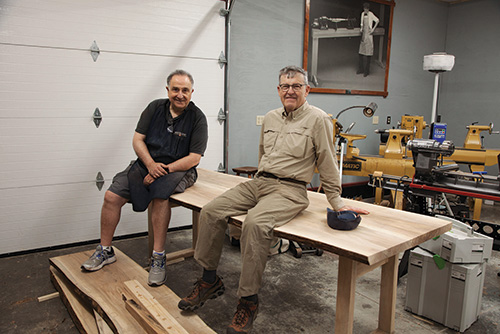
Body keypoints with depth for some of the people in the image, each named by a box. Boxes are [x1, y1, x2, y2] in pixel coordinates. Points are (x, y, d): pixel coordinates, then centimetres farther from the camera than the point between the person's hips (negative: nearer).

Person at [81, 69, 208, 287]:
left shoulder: (197, 117, -7)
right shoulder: (155, 107, 5)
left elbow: (194, 158, -12)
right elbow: (137, 139, 3)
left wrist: (164, 170, -19)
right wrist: (150, 164, -15)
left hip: (178, 169, -4)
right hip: (146, 164, 5)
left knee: (160, 195, -35)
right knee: (111, 196, -10)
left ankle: (158, 257, -23)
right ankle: (105, 251, 9)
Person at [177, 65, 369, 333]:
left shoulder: (318, 119, -3)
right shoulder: (270, 118, 17)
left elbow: (327, 165, -3)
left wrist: (336, 203, -2)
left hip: (289, 189, -7)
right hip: (258, 182, 7)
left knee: (254, 222, -34)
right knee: (211, 211, -10)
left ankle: (248, 299, -18)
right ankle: (209, 279, 6)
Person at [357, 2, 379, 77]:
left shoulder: (371, 14, -9)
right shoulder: (362, 14, 11)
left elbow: (377, 20, -15)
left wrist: (373, 29, -14)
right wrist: (361, 28, 11)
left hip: (369, 35, -7)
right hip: (363, 35, 7)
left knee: (367, 53, -5)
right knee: (361, 52, 9)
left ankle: (366, 71, -1)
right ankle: (361, 69, 19)